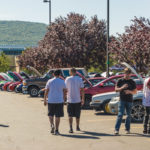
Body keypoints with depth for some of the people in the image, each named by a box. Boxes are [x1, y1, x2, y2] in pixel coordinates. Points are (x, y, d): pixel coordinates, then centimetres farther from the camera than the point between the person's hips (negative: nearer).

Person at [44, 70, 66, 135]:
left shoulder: (49, 81, 0)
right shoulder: (62, 82, 0)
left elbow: (46, 91, 1)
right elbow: (64, 92, 5)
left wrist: (45, 100, 8)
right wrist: (63, 100, 16)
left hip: (51, 101, 0)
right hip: (59, 101, 0)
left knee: (50, 114, 15)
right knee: (58, 116, 4)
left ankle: (52, 125, -8)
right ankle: (56, 130, 5)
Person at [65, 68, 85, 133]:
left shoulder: (67, 79, -3)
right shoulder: (79, 79, -1)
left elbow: (65, 89, -2)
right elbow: (82, 90, -3)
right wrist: (83, 99, 3)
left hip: (70, 100, -1)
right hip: (78, 100, 1)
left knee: (70, 115, 1)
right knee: (77, 115, 16)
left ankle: (71, 128, -10)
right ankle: (77, 127, 28)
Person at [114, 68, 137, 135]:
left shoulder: (132, 82, 5)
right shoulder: (120, 81, 4)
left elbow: (135, 92, 5)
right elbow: (116, 89, 2)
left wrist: (129, 91, -15)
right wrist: (122, 88, -17)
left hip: (129, 100, 2)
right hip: (122, 100, -2)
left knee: (128, 115, 8)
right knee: (120, 114, -11)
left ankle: (127, 129, 19)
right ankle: (116, 129, -13)